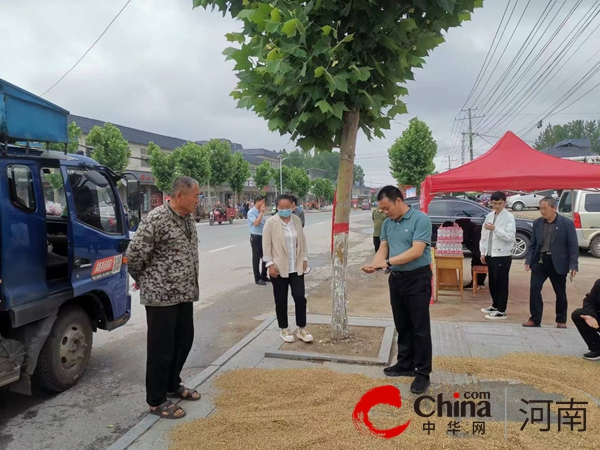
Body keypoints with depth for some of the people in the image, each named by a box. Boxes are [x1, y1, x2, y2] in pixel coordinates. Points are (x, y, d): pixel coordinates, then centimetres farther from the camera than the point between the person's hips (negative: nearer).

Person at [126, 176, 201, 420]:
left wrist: (191, 286, 14)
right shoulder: (156, 219, -19)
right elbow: (134, 255, -16)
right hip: (161, 295, -8)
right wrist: (145, 282, 0)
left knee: (184, 340, 18)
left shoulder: (188, 220, 8)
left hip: (184, 293, 8)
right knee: (161, 347, 4)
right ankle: (156, 400, 21)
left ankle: (172, 385, 38)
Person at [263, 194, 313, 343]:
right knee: (281, 300, 8)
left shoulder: (297, 220, 4)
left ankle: (301, 329, 16)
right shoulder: (271, 222, -9)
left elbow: (302, 240, 11)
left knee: (300, 297, 1)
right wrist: (270, 264, -12)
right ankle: (284, 329, 24)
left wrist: (304, 258, 7)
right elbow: (266, 244, -8)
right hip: (279, 267, -3)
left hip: (296, 267, 3)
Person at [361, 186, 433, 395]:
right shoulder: (387, 223, 7)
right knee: (402, 326, 16)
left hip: (417, 278, -7)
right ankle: (405, 364, 30)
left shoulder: (420, 219, -15)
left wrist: (387, 262, -27)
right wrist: (374, 264, -16)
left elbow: (416, 251, -23)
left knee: (420, 327, 1)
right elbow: (383, 248, 5)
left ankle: (423, 372, 12)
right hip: (396, 278, 7)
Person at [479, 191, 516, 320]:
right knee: (492, 281, 16)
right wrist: (483, 252, 10)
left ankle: (501, 311, 9)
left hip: (502, 255, -7)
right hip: (490, 254, 7)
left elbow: (510, 237, -19)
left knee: (501, 282, 0)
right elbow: (484, 235, 13)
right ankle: (495, 305, 31)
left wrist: (495, 229, -25)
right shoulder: (489, 216, 11)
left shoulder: (509, 217, -9)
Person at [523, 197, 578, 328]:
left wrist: (574, 265, -13)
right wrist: (528, 260, -3)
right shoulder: (537, 223, 4)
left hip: (558, 263, -2)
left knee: (560, 293, 11)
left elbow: (573, 246, -7)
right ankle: (535, 319, 6)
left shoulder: (567, 223, -7)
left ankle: (561, 320, 26)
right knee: (534, 289, -4)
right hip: (539, 261, 3)